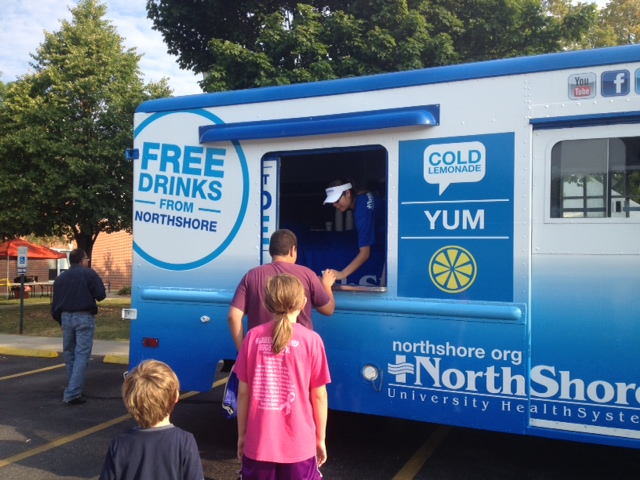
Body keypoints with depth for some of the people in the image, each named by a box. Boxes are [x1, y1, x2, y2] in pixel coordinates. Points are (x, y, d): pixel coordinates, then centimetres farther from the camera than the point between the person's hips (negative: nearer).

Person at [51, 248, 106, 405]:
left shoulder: (61, 277, 9)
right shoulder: (89, 274, -6)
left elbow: (55, 302, 11)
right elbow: (101, 295, -9)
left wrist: (60, 320, 20)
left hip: (66, 317, 5)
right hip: (84, 317, -5)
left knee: (69, 353, 17)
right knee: (81, 354, -5)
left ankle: (74, 388, 31)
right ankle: (72, 394, -11)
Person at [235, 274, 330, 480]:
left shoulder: (253, 337, -5)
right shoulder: (311, 340, -10)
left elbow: (243, 392, 0)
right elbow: (319, 396, -5)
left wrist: (242, 434, 12)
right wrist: (320, 439, 7)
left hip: (259, 442, 2)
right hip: (299, 444, -1)